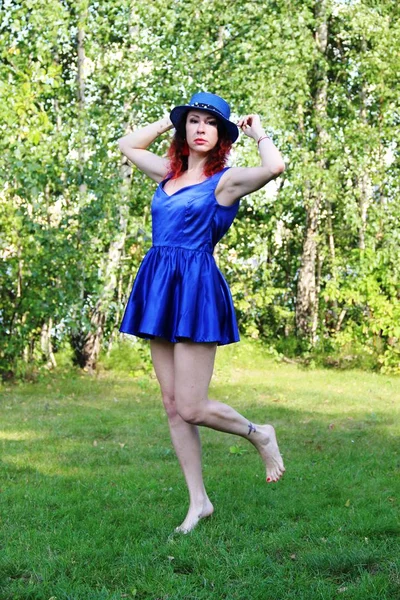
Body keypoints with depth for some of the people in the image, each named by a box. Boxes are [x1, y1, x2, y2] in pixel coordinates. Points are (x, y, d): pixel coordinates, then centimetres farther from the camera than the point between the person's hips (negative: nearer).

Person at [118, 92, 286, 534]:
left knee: (191, 408, -9)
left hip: (196, 286, -7)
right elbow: (127, 145, 31)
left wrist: (258, 132, -5)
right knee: (172, 406, 7)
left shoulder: (226, 179, -4)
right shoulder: (170, 171, 14)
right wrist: (170, 120, 22)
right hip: (159, 286, 7)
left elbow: (275, 167, -24)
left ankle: (259, 435, 19)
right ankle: (198, 501, 16)